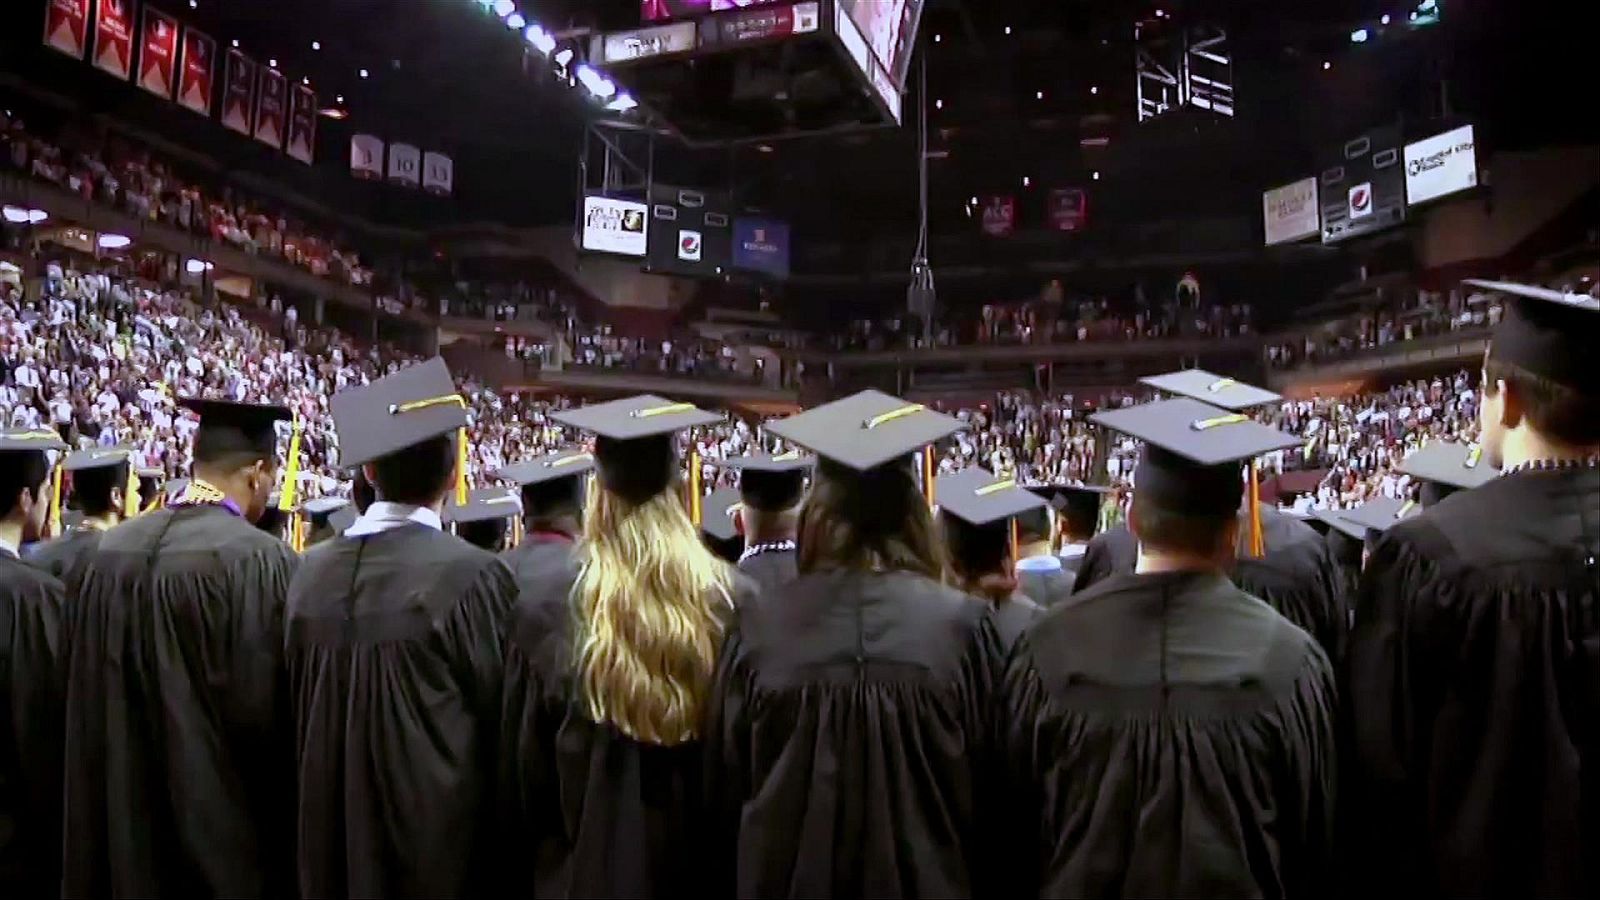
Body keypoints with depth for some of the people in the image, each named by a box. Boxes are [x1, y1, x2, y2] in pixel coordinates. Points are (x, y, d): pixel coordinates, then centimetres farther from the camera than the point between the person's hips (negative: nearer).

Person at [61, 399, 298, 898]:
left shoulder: (105, 551, -1)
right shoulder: (262, 561, -21)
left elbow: (81, 698, 7)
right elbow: (264, 709, -19)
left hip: (121, 811, 6)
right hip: (223, 815, -6)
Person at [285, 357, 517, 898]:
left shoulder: (311, 572, -5)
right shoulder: (471, 575, -21)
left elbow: (296, 711, 6)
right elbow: (499, 716, -12)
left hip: (332, 831, 5)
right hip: (436, 829, -5)